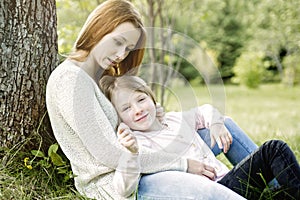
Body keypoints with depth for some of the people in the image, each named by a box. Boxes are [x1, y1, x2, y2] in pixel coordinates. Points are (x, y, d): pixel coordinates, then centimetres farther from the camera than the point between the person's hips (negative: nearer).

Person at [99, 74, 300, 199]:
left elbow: (204, 111, 37)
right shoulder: (135, 142, -6)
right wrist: (131, 153, -42)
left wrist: (216, 125, 14)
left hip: (227, 178, 8)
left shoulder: (175, 118, 17)